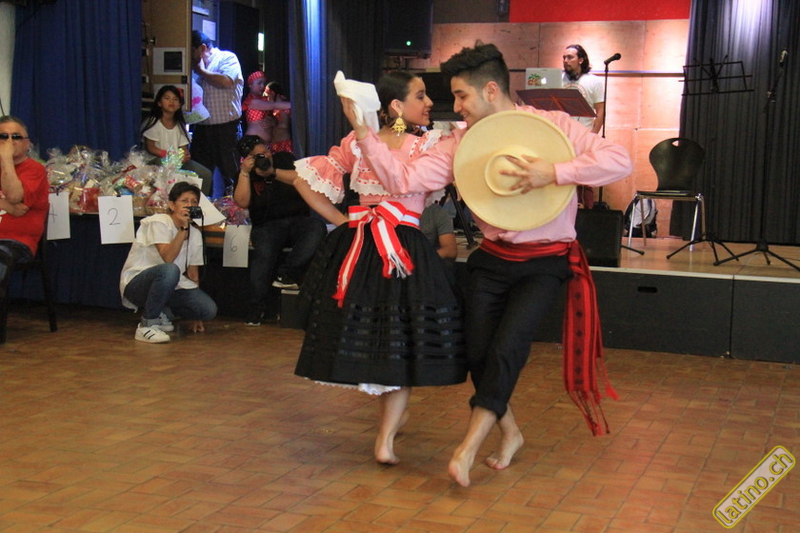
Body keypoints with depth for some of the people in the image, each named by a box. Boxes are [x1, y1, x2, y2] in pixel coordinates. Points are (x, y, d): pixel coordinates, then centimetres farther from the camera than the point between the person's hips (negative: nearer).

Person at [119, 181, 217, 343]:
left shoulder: (195, 234, 7)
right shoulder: (158, 222, -13)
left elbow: (193, 275, 10)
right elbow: (168, 258, -28)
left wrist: (195, 314, 7)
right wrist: (183, 228, -28)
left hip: (169, 288, 6)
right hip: (136, 284, -6)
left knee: (209, 310, -17)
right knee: (170, 270, -40)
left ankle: (163, 314, 10)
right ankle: (147, 325, -21)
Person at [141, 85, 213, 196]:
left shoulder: (180, 124, 12)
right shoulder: (153, 123, -5)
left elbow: (184, 148, 8)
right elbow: (150, 148, -9)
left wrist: (186, 155, -16)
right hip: (157, 159, -5)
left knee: (206, 174, -10)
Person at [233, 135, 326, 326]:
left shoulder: (285, 160, 14)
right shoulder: (245, 175, 11)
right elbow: (242, 202, -5)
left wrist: (273, 173, -10)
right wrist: (245, 172, -10)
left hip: (298, 221, 1)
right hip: (267, 226, -1)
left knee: (317, 227, -33)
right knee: (263, 253, -33)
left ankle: (286, 274, -34)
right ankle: (255, 309, -30)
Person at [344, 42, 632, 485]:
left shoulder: (552, 125, -9)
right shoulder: (460, 143, 0)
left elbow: (619, 161, -19)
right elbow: (403, 180, -8)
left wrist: (553, 173, -28)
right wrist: (363, 131, -15)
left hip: (544, 262, -4)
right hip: (492, 260, 4)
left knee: (507, 345, -18)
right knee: (478, 352, -1)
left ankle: (467, 449, -8)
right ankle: (509, 432, 26)